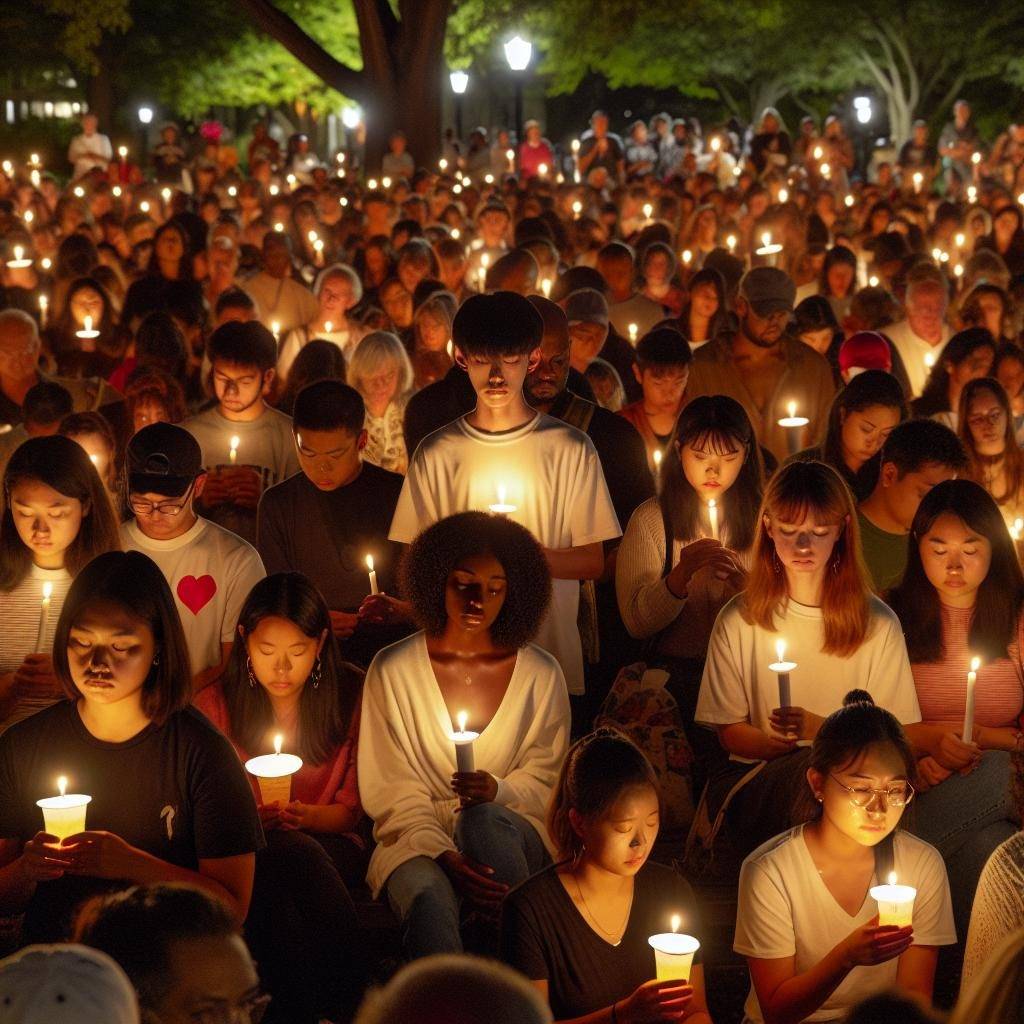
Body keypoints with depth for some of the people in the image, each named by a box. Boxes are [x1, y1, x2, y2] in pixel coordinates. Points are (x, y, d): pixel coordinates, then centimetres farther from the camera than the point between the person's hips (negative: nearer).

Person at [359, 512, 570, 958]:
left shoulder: (541, 674, 6)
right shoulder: (392, 670, 1)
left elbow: (547, 782, 7)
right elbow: (394, 796, -2)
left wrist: (498, 791, -18)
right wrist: (447, 858, -20)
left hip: (506, 834, 1)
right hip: (417, 838, -1)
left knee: (483, 817, -36)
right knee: (428, 896, -37)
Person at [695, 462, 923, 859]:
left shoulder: (879, 625, 5)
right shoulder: (738, 621, 6)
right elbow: (729, 731, 7)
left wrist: (818, 727, -17)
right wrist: (774, 744, -16)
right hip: (751, 778, -1)